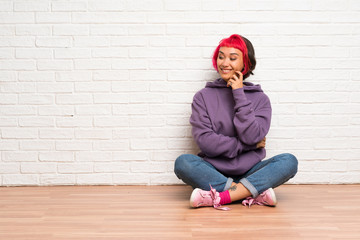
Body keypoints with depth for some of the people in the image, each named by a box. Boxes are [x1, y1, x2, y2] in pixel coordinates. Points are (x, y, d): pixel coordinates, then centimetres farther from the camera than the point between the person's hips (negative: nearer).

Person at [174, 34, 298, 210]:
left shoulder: (260, 98, 7)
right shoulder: (203, 97, 6)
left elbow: (251, 136, -9)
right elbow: (204, 140, -6)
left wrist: (239, 95, -7)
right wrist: (244, 145, -8)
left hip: (249, 172, 1)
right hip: (213, 172, 0)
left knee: (289, 161, -24)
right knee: (183, 162, -30)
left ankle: (219, 197, -33)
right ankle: (255, 193, -29)